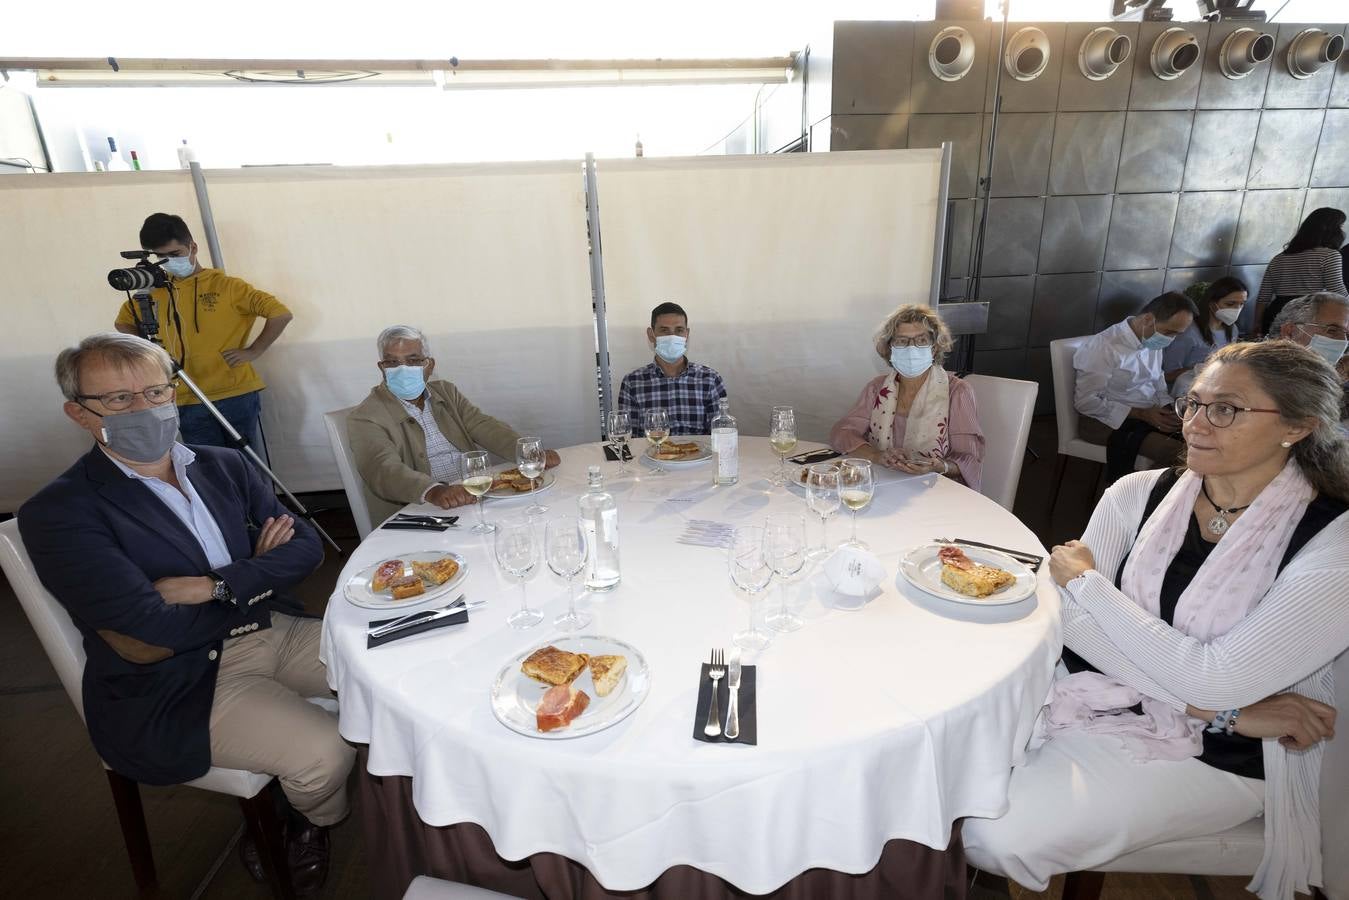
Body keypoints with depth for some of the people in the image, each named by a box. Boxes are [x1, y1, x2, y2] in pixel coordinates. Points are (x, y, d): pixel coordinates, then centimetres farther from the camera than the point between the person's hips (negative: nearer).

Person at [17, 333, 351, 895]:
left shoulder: (224, 467, 7)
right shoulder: (58, 512, -10)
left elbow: (306, 548, -1)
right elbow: (152, 627, -21)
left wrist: (214, 585, -16)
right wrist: (257, 575, -8)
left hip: (276, 632, 6)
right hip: (176, 684, -6)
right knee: (325, 753, -23)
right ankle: (323, 819, 18)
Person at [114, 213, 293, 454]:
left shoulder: (225, 285, -4)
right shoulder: (153, 292, 10)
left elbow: (281, 314, -9)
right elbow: (122, 323, 28)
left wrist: (253, 351, -9)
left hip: (237, 395, -4)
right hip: (189, 403, 4)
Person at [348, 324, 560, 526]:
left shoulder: (446, 392, 16)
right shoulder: (365, 418, -2)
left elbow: (485, 427, 6)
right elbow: (385, 469, -19)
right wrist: (433, 491, -39)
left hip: (478, 496, 7)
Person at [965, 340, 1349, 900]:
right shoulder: (1140, 494, -4)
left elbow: (1212, 680, -22)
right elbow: (1072, 619, -8)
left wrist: (1086, 581, -14)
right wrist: (1213, 704, -16)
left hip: (1212, 754, -3)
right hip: (1094, 693, 4)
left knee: (999, 836, -20)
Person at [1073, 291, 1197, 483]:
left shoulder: (1153, 341, 7)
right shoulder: (1104, 347, -18)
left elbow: (1158, 383, 19)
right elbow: (1085, 401, -20)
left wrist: (1168, 409, -4)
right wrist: (1142, 414, -20)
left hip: (1150, 415, 8)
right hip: (1107, 422, -8)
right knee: (1177, 453, -27)